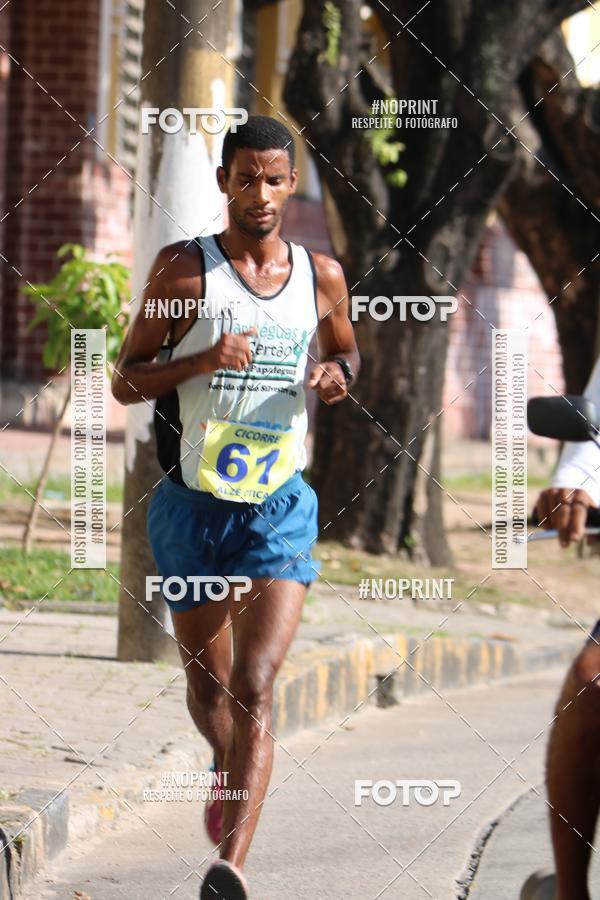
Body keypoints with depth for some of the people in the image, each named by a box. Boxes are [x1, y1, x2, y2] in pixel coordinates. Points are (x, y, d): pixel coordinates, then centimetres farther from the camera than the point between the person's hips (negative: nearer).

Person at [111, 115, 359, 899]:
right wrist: (203, 360, -21)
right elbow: (125, 381, -4)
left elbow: (346, 347, 22)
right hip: (194, 504, 0)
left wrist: (340, 374, -2)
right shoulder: (184, 269, -5)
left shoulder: (321, 276, 3)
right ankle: (228, 770, 49)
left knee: (255, 687, -15)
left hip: (281, 507, 0)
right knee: (208, 683, 15)